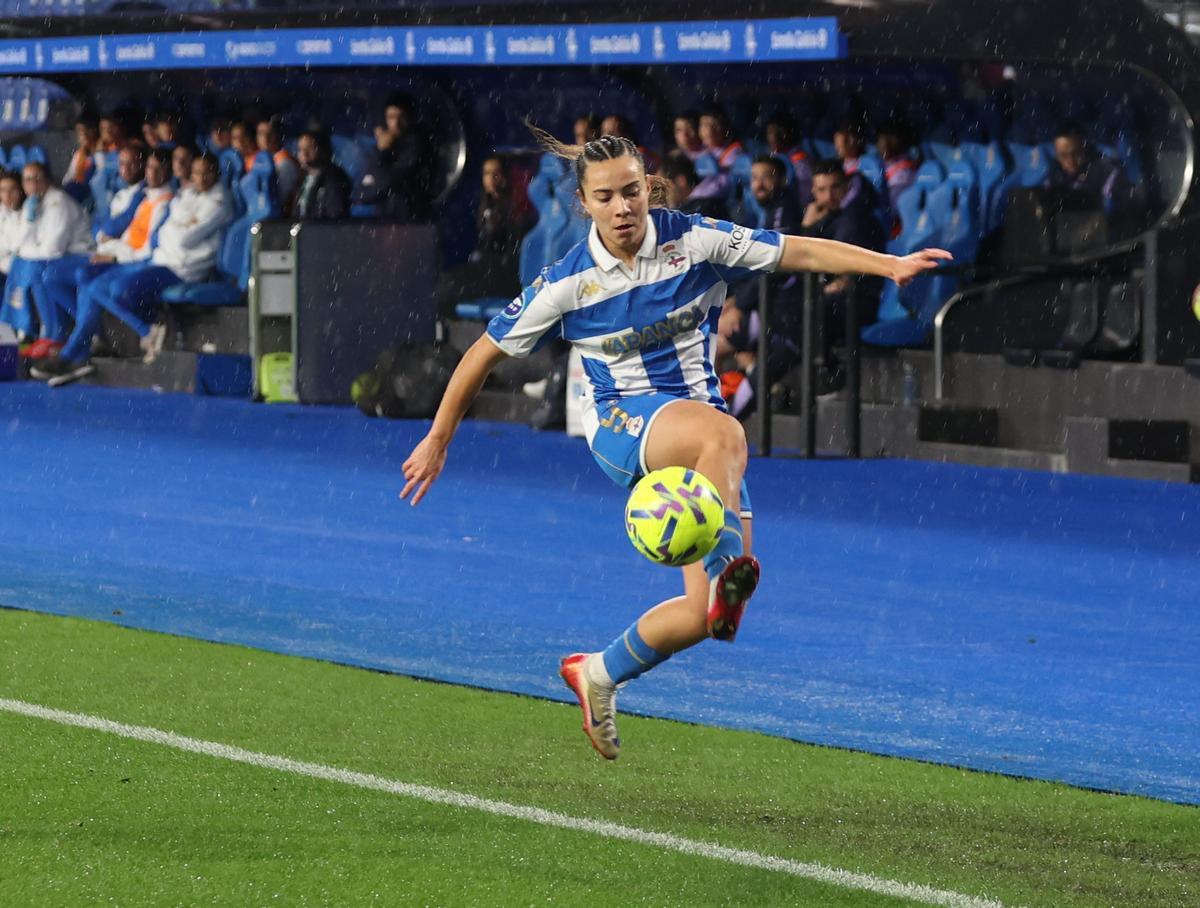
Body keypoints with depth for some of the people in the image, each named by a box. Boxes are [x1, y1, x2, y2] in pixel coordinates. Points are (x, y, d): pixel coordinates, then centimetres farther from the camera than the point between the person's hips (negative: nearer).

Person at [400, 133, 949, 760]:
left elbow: (798, 252, -3)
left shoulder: (694, 240, -3)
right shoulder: (567, 283, -5)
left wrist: (890, 265, -14)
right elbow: (486, 352, 5)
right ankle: (727, 568, -59)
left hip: (700, 432, 3)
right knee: (724, 433, -40)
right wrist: (438, 439, 8)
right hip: (622, 424, -3)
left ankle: (599, 674, 16)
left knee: (707, 614, -7)